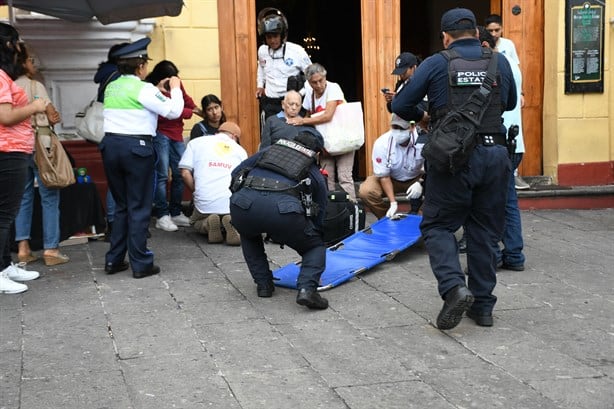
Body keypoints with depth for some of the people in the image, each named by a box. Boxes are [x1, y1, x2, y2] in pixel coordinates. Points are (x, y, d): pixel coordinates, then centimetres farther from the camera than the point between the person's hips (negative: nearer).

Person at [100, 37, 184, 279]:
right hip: (136, 147, -7)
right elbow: (173, 111, -10)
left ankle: (114, 260, 17)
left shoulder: (111, 87, 12)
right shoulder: (143, 89, -10)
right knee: (139, 207, 1)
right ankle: (140, 264, 4)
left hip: (110, 145, 7)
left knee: (121, 205, 17)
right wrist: (175, 89, 7)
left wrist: (158, 92, 22)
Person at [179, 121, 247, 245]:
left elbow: (185, 173, 3)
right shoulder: (240, 150, 20)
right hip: (233, 204, 0)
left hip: (205, 203, 0)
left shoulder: (196, 142, 15)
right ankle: (233, 223, -6)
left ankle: (208, 225, -5)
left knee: (196, 223, 32)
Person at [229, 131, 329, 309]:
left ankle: (263, 284, 28)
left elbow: (236, 173, 27)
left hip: (243, 204, 2)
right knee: (315, 246, 23)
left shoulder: (269, 150, 34)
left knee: (249, 237, 38)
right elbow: (318, 219, 35)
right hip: (283, 208, -2)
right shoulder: (315, 174, 30)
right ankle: (307, 288, -1)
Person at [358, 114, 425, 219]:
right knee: (365, 191, -27)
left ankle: (413, 215, -2)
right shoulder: (381, 144, -26)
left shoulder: (423, 140, -30)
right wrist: (393, 202, -25)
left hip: (416, 179, 0)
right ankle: (386, 218, 0)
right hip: (392, 179, 0)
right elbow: (384, 176, -17)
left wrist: (420, 183, -35)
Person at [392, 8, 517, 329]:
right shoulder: (500, 63, 8)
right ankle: (483, 305, 18)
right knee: (484, 231, 13)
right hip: (495, 155, 4)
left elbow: (399, 106, 1)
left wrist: (425, 115, 20)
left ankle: (454, 287, -12)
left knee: (437, 225, 9)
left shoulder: (435, 64, -1)